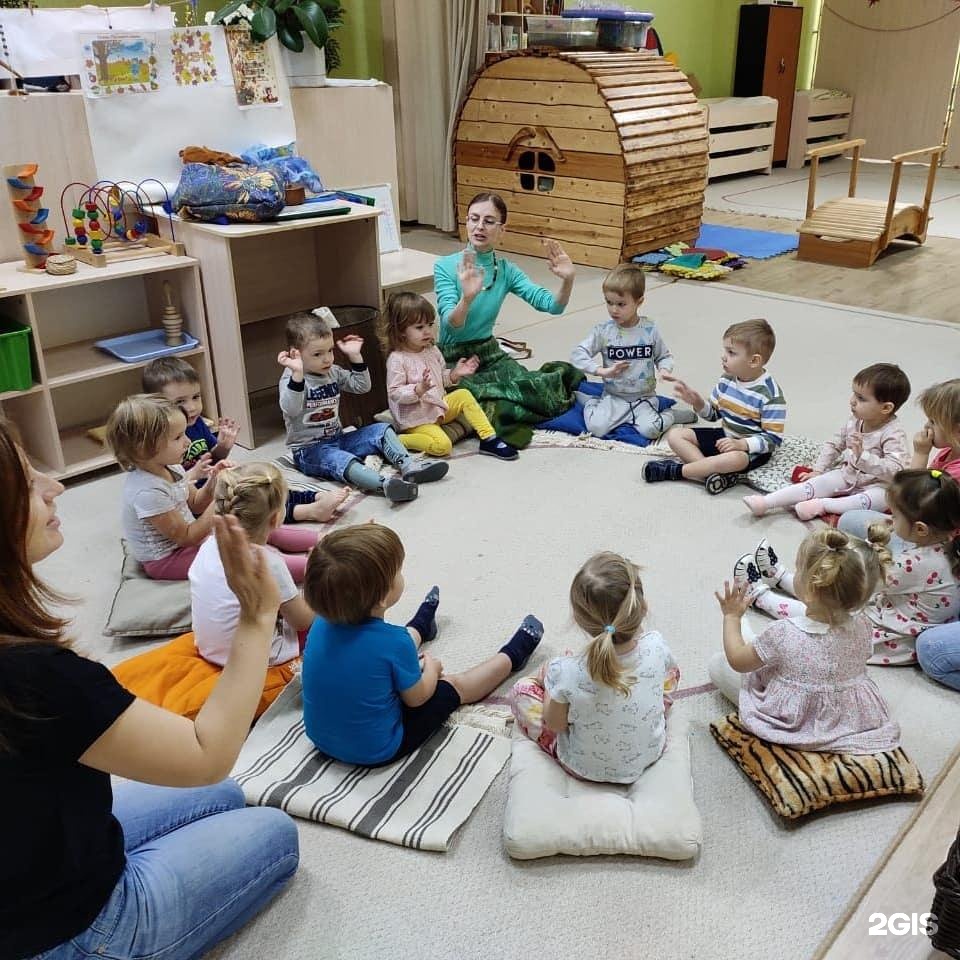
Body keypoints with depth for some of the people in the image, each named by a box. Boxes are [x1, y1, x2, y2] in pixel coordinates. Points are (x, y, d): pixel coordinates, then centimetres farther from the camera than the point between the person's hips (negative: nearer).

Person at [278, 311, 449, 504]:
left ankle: (409, 466, -21)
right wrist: (297, 374, -42)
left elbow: (361, 386, 13)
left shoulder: (333, 372, 7)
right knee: (341, 460, -36)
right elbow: (290, 410, -31)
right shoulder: (291, 379, -13)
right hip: (310, 449, -8)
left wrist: (355, 356, 1)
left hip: (338, 439, 8)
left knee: (381, 430, -2)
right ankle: (384, 484, -60)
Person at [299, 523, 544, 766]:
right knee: (453, 685, 16)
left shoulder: (321, 625, -14)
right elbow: (416, 698, -13)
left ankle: (421, 628, 59)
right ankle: (512, 656, 40)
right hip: (377, 752, -6)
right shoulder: (394, 642, -31)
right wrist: (431, 668, 7)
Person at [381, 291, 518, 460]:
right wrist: (419, 389, -35)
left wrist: (454, 374, -3)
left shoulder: (432, 351, 5)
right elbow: (395, 393, -20)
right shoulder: (397, 359, -18)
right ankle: (398, 440, -9)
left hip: (438, 407, 8)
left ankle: (489, 439, -7)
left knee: (464, 395, -8)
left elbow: (442, 379, 18)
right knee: (443, 446, -24)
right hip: (415, 418, -8)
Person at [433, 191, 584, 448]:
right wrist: (467, 298, -45)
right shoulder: (445, 267, -12)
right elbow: (451, 326, -24)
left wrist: (567, 281, -27)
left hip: (490, 353, 5)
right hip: (454, 359, -5)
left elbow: (552, 306, -6)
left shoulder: (507, 270, 1)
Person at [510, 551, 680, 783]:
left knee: (521, 689, 11)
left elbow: (555, 725, -14)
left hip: (584, 769, -2)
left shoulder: (566, 673, -36)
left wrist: (550, 678, 1)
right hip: (650, 755, 2)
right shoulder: (655, 646, -28)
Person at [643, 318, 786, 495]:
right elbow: (713, 413, 13)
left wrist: (742, 444, -33)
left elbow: (773, 439, -20)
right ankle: (711, 472, -26)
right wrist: (697, 402, -8)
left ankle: (675, 470, -25)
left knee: (734, 459, -42)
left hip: (752, 449, -7)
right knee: (675, 435, -4)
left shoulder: (771, 394, -21)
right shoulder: (727, 380, -1)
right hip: (725, 437, 8)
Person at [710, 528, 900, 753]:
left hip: (796, 724, -4)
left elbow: (738, 661, -15)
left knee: (718, 663, 6)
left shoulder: (784, 634, -32)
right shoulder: (861, 625, -20)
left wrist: (732, 617, -1)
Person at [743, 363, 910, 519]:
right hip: (847, 475, 6)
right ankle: (765, 502, -27)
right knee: (820, 482, -16)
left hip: (876, 485, -5)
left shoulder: (894, 434, -22)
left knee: (882, 498, -37)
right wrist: (818, 470, 6)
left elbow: (894, 470, -33)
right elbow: (834, 444, 14)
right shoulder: (854, 423, -1)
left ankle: (822, 504, -40)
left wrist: (862, 456, -42)